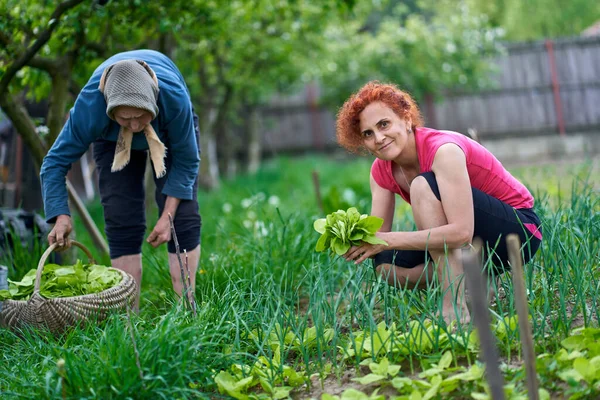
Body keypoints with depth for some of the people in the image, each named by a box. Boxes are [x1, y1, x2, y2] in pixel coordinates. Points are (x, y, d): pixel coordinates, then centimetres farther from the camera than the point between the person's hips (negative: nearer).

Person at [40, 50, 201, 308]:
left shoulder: (174, 96, -42)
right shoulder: (90, 104, -40)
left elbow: (186, 161, -25)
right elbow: (56, 161, -29)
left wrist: (168, 216, -27)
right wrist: (61, 216, -42)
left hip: (169, 131, 0)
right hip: (112, 139, 0)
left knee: (183, 217, -12)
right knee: (122, 222, -11)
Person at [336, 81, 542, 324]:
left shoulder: (443, 150, -27)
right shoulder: (381, 170, -4)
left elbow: (461, 232, -36)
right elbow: (379, 235, -7)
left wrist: (389, 240, -36)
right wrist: (357, 242, -30)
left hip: (520, 230, -7)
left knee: (423, 185, -28)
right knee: (386, 264, -13)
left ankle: (455, 307, -28)